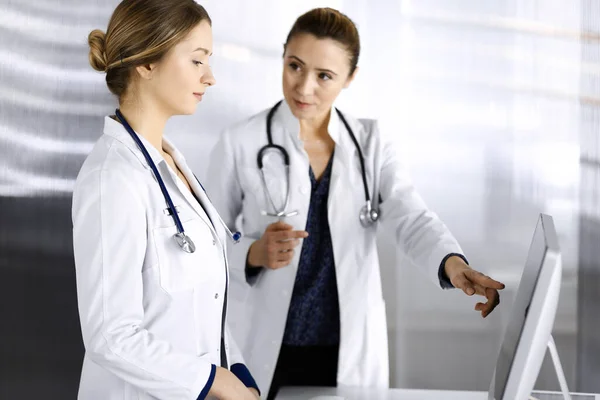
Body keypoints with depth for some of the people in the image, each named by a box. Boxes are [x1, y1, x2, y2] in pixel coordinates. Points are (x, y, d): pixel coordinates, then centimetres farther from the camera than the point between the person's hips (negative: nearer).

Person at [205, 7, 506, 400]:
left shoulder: (371, 143, 1)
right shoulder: (241, 142, -6)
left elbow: (411, 218, -14)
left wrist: (452, 264, -34)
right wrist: (255, 254, -21)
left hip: (354, 350, 2)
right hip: (270, 351, -2)